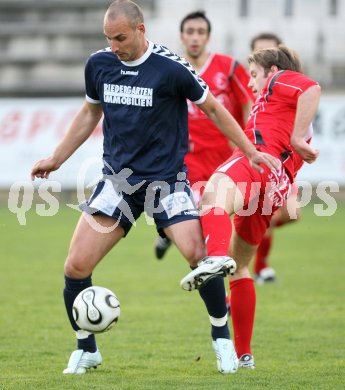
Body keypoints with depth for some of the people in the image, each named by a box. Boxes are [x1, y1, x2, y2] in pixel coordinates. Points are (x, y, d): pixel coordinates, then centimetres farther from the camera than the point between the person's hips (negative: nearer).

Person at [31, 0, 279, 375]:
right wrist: (55, 159, 19)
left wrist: (251, 152, 3)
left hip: (166, 179, -4)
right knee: (76, 266, -8)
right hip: (117, 178, 4)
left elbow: (212, 108, 1)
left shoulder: (171, 68, -12)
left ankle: (221, 335, 2)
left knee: (199, 255, -23)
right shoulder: (98, 64, 1)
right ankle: (86, 350, 14)